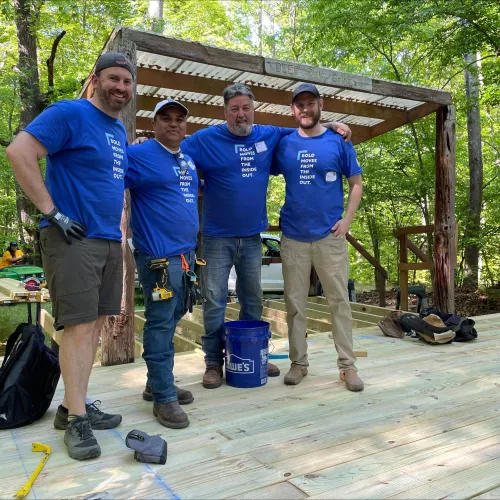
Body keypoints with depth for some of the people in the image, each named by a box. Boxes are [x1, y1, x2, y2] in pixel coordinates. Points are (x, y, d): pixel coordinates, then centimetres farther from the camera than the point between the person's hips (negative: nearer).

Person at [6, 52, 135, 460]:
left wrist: (118, 230, 16)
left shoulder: (121, 130, 17)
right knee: (79, 326, -7)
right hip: (72, 238, -8)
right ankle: (76, 420, 6)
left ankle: (73, 406, 24)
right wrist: (52, 211, -18)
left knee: (95, 325, 10)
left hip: (110, 241, 8)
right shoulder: (69, 113, -8)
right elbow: (19, 152, -18)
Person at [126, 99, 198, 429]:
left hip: (186, 252, 8)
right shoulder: (139, 155, -7)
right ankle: (164, 397, 6)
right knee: (161, 324, -4)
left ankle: (158, 384, 28)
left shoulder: (188, 159, 16)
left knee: (172, 320, 14)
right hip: (159, 254, -8)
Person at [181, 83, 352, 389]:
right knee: (214, 301, 0)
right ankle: (214, 362, 14)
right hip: (217, 237, -3)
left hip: (252, 236, 4)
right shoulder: (205, 139, -4)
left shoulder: (269, 136, 6)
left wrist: (330, 126, 8)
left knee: (253, 299, 13)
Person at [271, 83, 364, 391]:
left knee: (340, 300, 3)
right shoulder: (283, 144, 6)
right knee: (295, 303, 6)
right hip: (293, 236, 2)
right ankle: (299, 362, 19)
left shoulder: (338, 142, 3)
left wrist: (347, 219, -6)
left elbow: (356, 183, 5)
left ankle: (347, 365, 14)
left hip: (330, 235, -1)